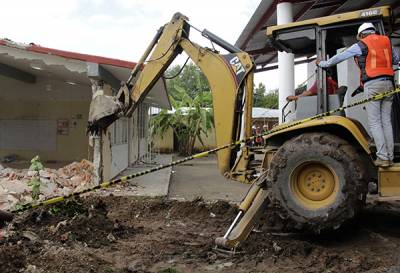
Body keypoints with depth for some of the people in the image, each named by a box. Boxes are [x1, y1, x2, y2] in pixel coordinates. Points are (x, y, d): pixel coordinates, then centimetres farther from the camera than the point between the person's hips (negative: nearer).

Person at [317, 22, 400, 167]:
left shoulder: (361, 45, 3)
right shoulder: (386, 41, 17)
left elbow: (338, 58, 9)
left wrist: (322, 64, 22)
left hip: (372, 84, -5)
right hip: (388, 83, 5)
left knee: (374, 123, -5)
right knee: (386, 122, 6)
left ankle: (383, 157, -11)